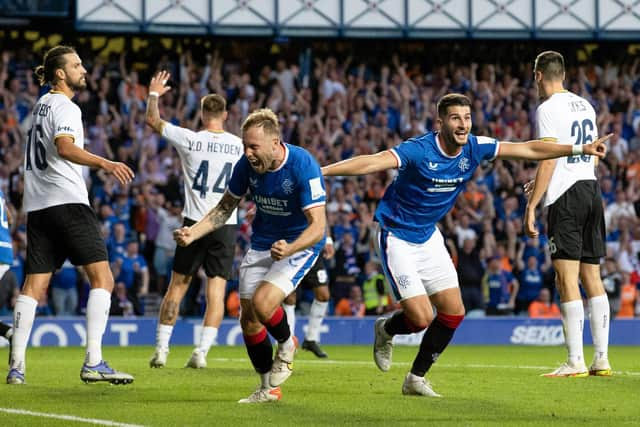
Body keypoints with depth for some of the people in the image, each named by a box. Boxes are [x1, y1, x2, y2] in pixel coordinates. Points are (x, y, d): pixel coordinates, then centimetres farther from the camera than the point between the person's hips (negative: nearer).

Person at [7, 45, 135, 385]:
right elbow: (64, 147, -26)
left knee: (33, 286, 5)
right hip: (67, 201, -9)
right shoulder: (65, 107, -6)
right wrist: (104, 163, -39)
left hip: (37, 205, 9)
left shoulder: (42, 104, 21)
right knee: (102, 278, -9)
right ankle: (93, 362, -19)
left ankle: (16, 366, -1)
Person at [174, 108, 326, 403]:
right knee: (248, 319, 2)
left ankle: (286, 346, 9)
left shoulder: (303, 166, -27)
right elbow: (225, 208, 4)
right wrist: (193, 233, -11)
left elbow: (318, 226, -30)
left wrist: (288, 250, -48)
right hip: (261, 243, 6)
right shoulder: (247, 164, -11)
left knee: (262, 303, -25)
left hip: (300, 244, -6)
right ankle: (269, 388, 21)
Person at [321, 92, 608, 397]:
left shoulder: (475, 148, -8)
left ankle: (416, 378, 17)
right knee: (421, 318, -14)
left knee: (453, 312, 0)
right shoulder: (419, 150, -26)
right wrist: (319, 172, -50)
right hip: (397, 237, -7)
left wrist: (581, 149, -5)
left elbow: (528, 150, -3)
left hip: (428, 236, 7)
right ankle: (385, 331, 23)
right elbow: (371, 163, -38)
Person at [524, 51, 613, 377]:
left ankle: (575, 362, -13)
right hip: (592, 189, 8)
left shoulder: (548, 109, -9)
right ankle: (602, 360, 9)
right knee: (592, 278, 10)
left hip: (566, 196, -8)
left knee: (567, 279, -8)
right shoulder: (585, 106, 15)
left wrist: (531, 206, -14)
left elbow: (548, 160, -16)